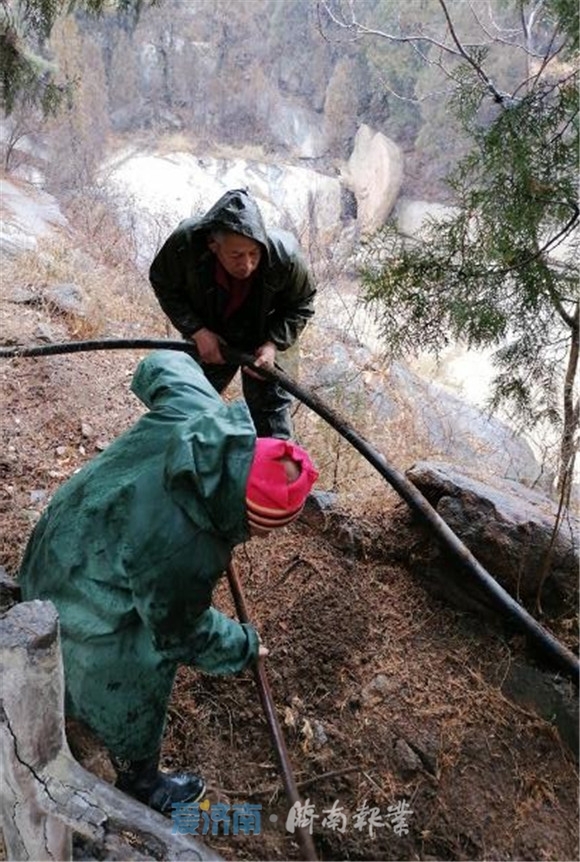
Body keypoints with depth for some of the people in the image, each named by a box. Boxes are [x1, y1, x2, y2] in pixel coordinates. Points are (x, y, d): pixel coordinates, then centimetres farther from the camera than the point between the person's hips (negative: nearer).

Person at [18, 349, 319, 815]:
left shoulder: (199, 410, -26)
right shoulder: (184, 552, -42)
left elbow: (161, 366, -2)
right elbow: (183, 633, -20)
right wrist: (243, 647, -3)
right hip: (87, 613, -8)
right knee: (131, 702, 17)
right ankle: (141, 783, 46)